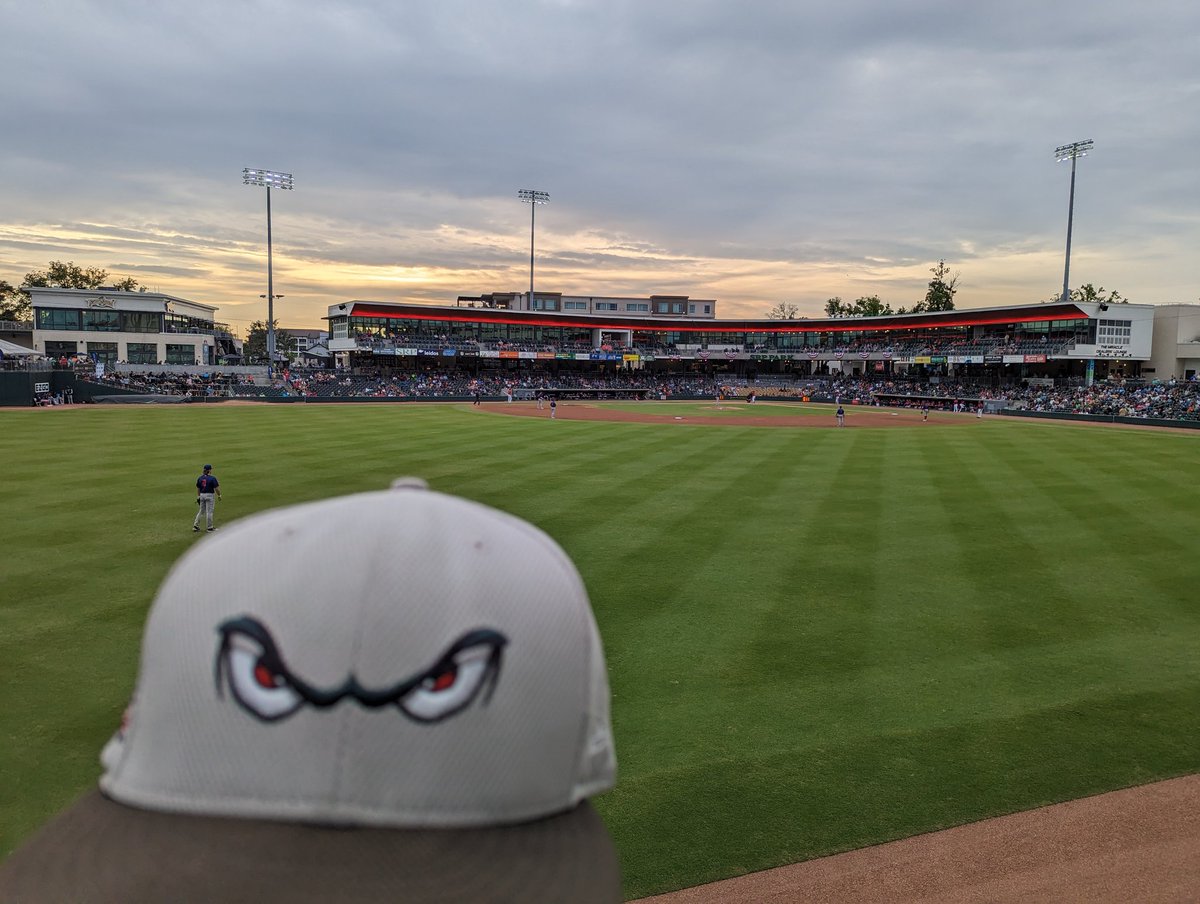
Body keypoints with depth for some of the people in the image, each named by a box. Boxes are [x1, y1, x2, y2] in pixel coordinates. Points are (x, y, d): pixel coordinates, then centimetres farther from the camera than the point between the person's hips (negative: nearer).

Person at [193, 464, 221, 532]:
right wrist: (219, 495, 3)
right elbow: (216, 488, -11)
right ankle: (209, 527, 6)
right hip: (210, 496, -6)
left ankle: (195, 525, 11)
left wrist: (198, 497, 17)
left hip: (202, 495, 6)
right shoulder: (212, 478, -12)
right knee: (209, 512, 0)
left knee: (201, 511, 14)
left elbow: (198, 488, 10)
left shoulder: (200, 478, 5)